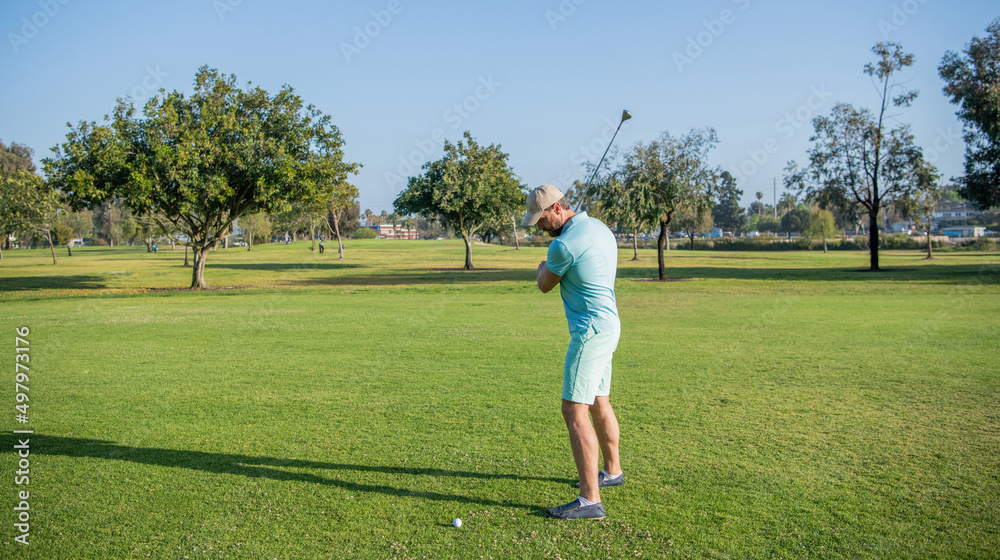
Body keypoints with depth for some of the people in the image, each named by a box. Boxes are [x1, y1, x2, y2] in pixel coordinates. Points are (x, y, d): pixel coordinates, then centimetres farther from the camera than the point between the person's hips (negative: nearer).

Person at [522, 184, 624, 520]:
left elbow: (544, 286, -1)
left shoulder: (564, 245, -19)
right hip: (609, 324, 10)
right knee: (599, 404, 22)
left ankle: (590, 499, -9)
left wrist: (543, 267, 17)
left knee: (575, 411, -9)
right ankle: (612, 471, 39)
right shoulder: (599, 227, 9)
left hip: (591, 331, -10)